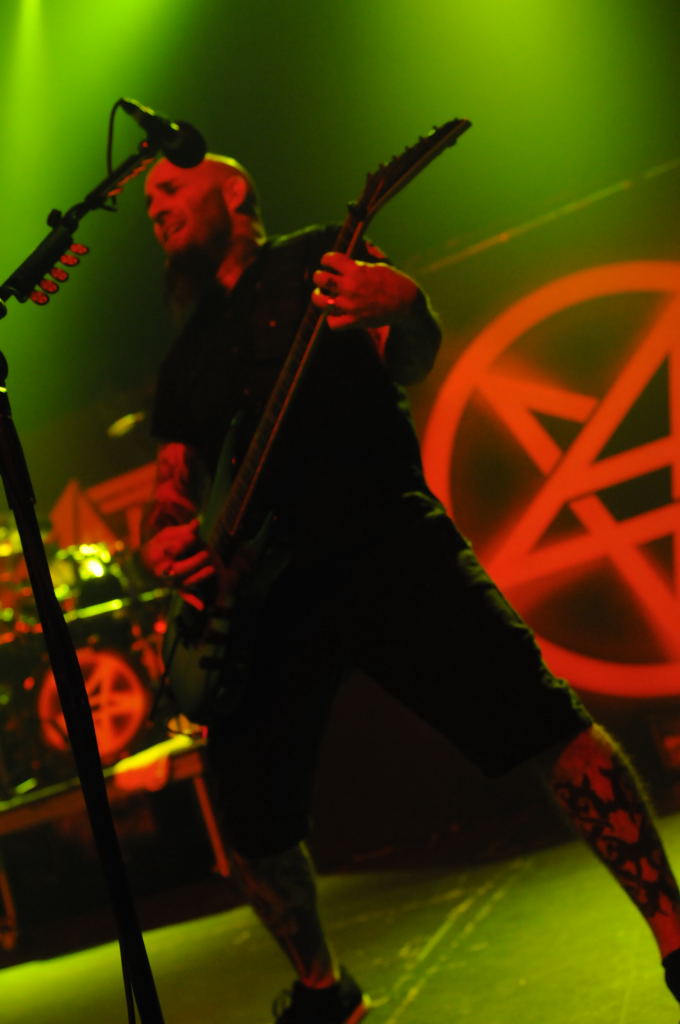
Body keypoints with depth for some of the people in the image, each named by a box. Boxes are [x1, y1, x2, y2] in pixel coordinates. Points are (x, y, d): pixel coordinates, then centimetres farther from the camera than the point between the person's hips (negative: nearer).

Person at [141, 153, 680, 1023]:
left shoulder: (316, 261, 10)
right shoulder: (185, 358, 22)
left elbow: (409, 362, -4)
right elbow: (174, 486, 20)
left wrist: (406, 311, -28)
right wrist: (165, 540, -5)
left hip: (383, 536, -4)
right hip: (261, 584, 5)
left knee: (542, 719, -19)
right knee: (252, 826, 0)